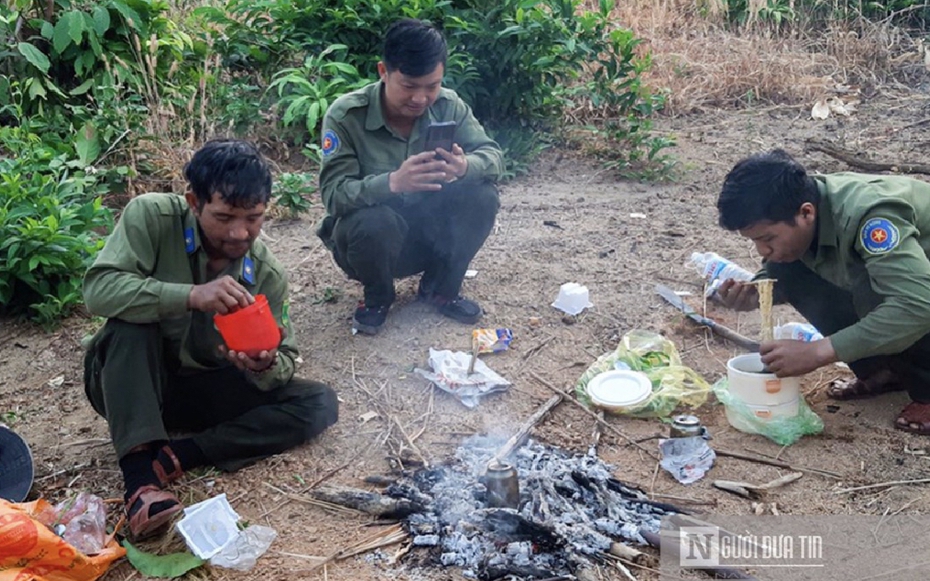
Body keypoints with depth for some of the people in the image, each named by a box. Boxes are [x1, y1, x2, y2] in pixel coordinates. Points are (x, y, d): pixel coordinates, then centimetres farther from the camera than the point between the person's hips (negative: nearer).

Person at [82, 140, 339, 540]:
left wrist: (266, 366, -32)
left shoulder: (267, 274, -11)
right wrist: (192, 295, -44)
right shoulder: (151, 217, -19)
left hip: (205, 389, 3)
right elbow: (98, 290, -31)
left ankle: (176, 457, -24)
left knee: (319, 403, -15)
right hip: (129, 383, -3)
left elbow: (285, 360, -7)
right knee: (133, 321, -34)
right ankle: (139, 474, -40)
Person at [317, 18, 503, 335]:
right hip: (374, 234, -3)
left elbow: (492, 155, -12)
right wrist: (393, 182, -47)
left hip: (428, 232, 3)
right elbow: (334, 194, -28)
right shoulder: (345, 115, -21)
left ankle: (440, 287, 3)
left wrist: (465, 167, -38)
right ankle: (377, 296, -2)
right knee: (375, 222, -37)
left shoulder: (448, 105, -10)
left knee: (482, 196, -22)